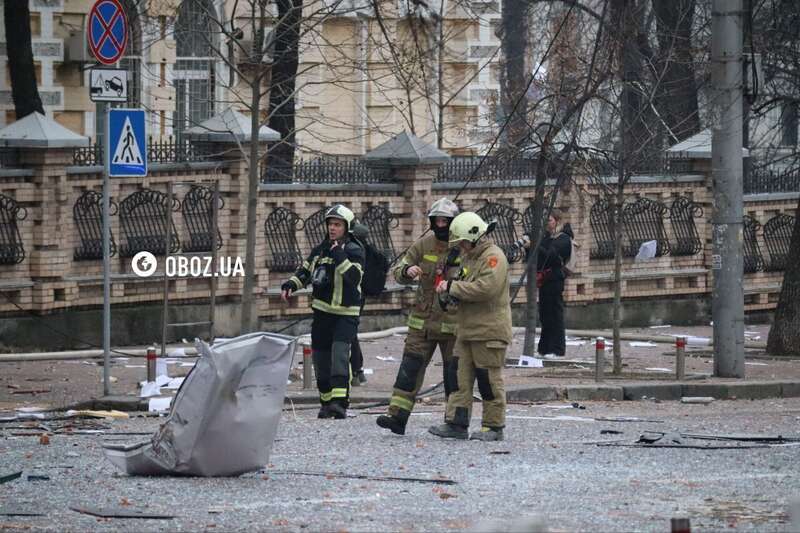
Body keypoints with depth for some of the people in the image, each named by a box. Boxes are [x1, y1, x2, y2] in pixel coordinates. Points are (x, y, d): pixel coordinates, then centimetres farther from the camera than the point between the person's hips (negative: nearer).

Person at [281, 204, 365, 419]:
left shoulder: (354, 251, -7)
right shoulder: (320, 250, 11)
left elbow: (354, 277, -21)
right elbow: (305, 272, 21)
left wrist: (339, 256, -24)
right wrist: (290, 285, 4)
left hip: (346, 313, -6)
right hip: (322, 311, 6)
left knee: (339, 353, -22)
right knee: (320, 356, 7)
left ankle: (340, 402, -30)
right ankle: (326, 400, 20)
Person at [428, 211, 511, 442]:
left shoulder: (493, 257, -12)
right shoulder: (468, 257, 19)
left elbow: (486, 288, -25)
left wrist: (452, 287, -17)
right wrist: (449, 290, 6)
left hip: (489, 332, -9)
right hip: (467, 331, 9)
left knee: (489, 379, -2)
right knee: (461, 378, 4)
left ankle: (493, 426, 5)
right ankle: (456, 424, 4)